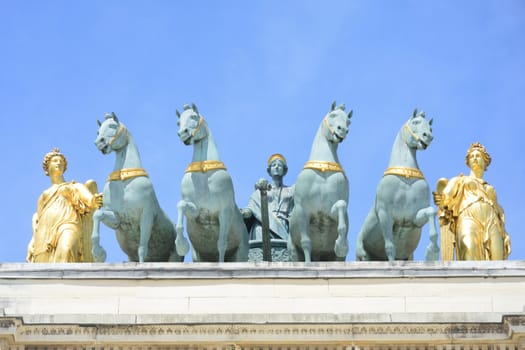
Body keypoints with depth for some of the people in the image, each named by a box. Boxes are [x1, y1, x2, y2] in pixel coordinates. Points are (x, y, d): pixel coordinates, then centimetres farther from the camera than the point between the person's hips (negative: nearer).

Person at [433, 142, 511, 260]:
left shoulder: (490, 190, 38)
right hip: (469, 220, -4)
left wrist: (505, 237, 9)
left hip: (491, 226, 4)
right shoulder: (460, 181, 27)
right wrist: (441, 200, -19)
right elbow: (446, 196, 7)